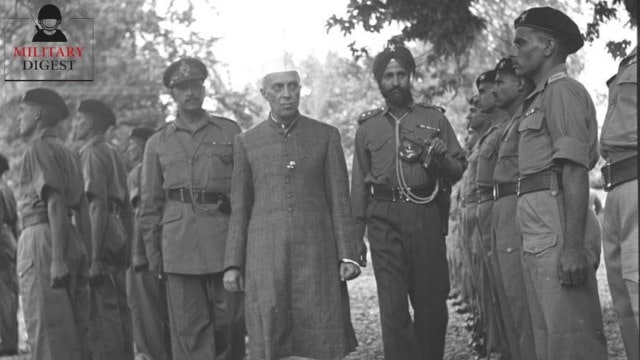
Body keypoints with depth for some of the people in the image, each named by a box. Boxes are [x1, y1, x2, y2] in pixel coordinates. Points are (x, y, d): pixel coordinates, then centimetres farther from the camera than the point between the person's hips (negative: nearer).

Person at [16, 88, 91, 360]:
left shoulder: (39, 149, -6)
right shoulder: (68, 153, 20)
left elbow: (57, 204, -16)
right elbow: (82, 210, 18)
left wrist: (58, 258, -21)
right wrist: (84, 257, 18)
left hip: (42, 238, -9)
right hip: (73, 241, 9)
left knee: (48, 333, -7)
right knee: (75, 334, 10)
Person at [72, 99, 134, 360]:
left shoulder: (92, 154, -10)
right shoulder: (113, 154, 19)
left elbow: (98, 206, -18)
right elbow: (127, 207, 22)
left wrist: (94, 257, -21)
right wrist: (127, 249, 25)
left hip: (101, 239, -10)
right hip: (119, 238, 10)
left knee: (103, 312, -9)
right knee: (119, 310, 12)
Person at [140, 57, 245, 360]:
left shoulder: (230, 132, 10)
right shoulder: (158, 143, 12)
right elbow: (150, 204, 12)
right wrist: (152, 253, 5)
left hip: (225, 239, 0)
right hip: (178, 242, 0)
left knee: (229, 323, 2)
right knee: (188, 329, -1)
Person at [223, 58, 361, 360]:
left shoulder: (326, 136, 6)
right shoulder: (246, 142, 8)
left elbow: (340, 201, 4)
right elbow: (239, 208, 9)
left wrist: (348, 255, -3)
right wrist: (232, 264, 3)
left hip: (316, 252, 0)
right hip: (265, 254, 0)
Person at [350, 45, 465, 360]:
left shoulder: (434, 118, 12)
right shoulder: (367, 127, 13)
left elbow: (458, 169, 13)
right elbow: (358, 185, 15)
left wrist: (441, 158, -10)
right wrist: (355, 237, 9)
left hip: (427, 216, 0)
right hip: (384, 219, 0)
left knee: (432, 301, 2)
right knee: (393, 307, -5)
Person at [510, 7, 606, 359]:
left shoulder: (563, 91, -6)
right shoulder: (539, 99, 23)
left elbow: (576, 170, -17)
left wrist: (573, 246, -25)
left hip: (557, 222, -10)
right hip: (536, 227, 10)